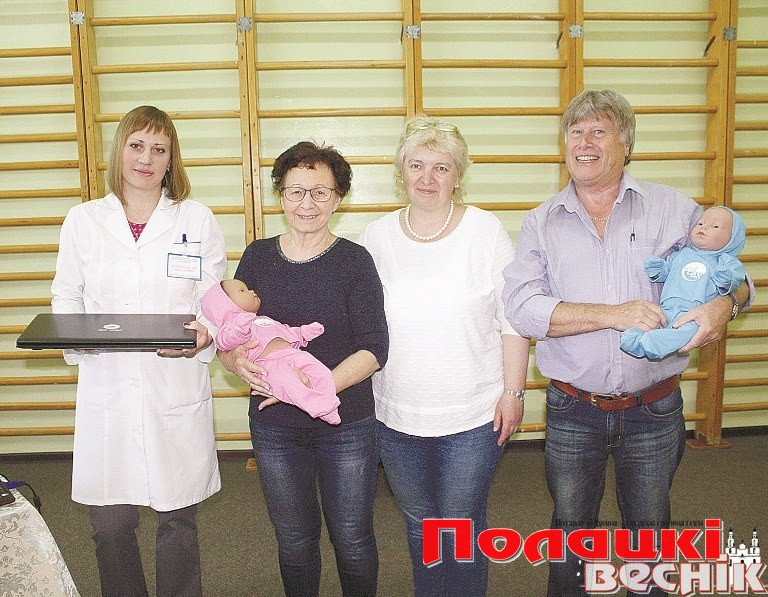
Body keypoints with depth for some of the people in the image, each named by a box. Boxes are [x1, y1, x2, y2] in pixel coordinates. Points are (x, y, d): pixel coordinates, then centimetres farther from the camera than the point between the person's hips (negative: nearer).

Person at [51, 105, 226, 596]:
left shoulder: (198, 219, 4)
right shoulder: (82, 220, 7)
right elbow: (66, 299, 10)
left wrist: (205, 334, -18)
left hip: (178, 390, -1)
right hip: (107, 392, 1)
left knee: (178, 521, 11)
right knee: (110, 524, 6)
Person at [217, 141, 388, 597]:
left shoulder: (355, 260, -8)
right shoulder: (258, 257, 1)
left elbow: (374, 349, -12)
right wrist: (239, 363, -17)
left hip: (346, 425, -2)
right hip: (275, 425, 2)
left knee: (352, 540, 13)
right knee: (294, 541, 18)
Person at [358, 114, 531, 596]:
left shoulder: (486, 231, -6)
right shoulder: (377, 237, 1)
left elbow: (514, 319, -4)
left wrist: (513, 392, -7)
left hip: (474, 416, -3)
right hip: (396, 415, 3)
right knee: (419, 523, 19)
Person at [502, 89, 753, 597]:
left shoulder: (674, 209, -1)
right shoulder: (542, 222, -2)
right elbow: (521, 306, -14)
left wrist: (724, 304, -19)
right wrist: (612, 314, -22)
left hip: (655, 409, 0)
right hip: (573, 410, 0)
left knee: (650, 530, 19)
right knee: (571, 529, 18)